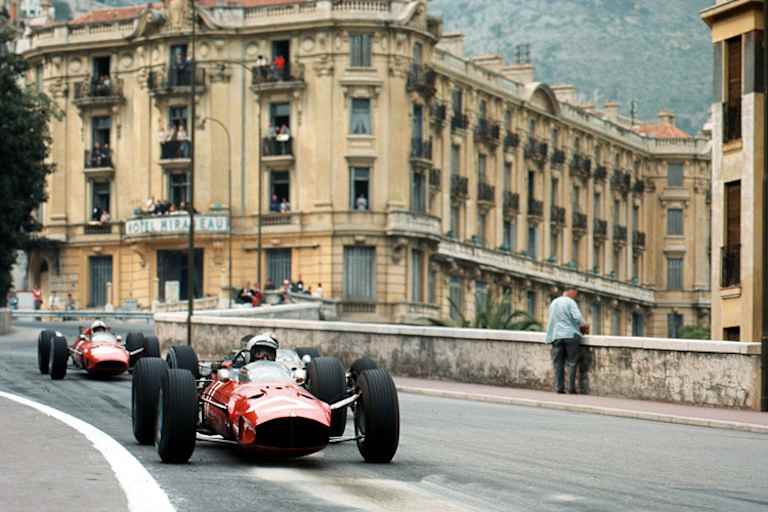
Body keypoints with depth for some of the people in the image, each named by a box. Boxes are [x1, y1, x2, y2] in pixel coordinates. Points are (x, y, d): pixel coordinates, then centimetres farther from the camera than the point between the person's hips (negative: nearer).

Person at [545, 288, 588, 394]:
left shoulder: (553, 303, 17)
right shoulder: (570, 302, -4)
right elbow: (577, 317, -15)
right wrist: (584, 326, 5)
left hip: (556, 336, 5)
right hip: (570, 335, -5)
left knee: (558, 363, 5)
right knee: (571, 362, -1)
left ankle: (559, 387, -1)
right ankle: (571, 387, -5)